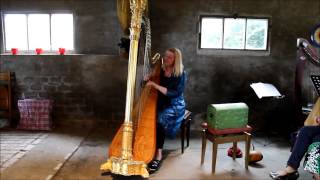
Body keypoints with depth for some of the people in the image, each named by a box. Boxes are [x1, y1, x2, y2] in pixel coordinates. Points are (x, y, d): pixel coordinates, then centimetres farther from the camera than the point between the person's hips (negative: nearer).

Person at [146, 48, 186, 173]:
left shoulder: (180, 74, -8)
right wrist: (148, 80, -11)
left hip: (175, 106, -4)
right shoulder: (160, 71, 7)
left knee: (159, 119, -33)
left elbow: (176, 93, -20)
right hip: (160, 104, 5)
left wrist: (156, 86, -27)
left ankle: (158, 154, -26)